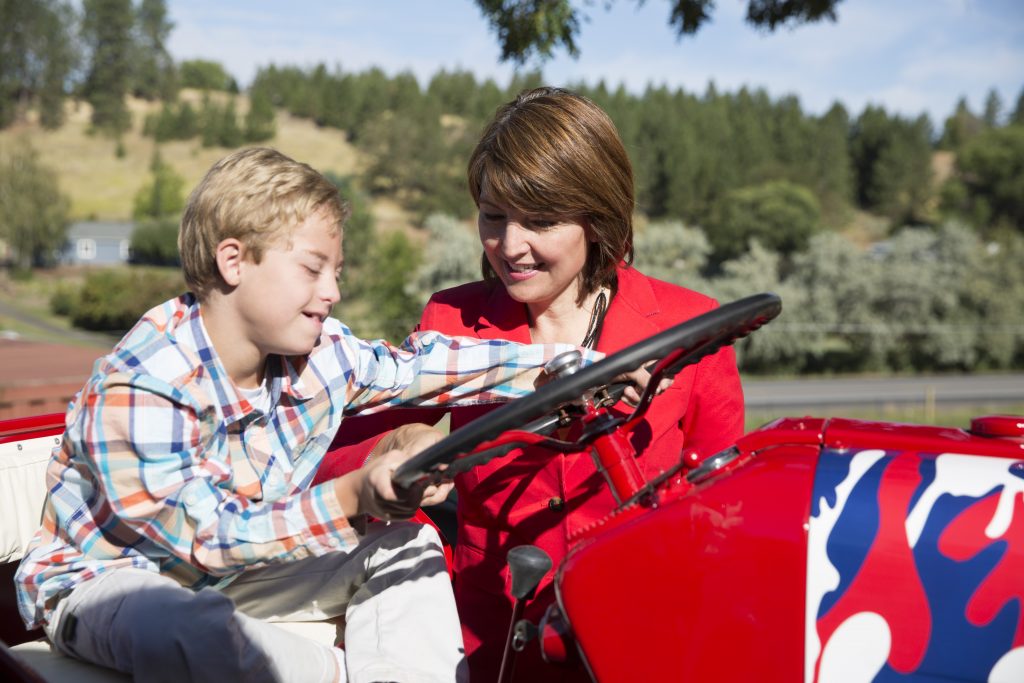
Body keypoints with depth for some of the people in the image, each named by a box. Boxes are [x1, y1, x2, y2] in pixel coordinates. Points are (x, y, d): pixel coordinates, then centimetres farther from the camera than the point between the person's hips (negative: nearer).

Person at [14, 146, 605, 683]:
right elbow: (207, 536, -30)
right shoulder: (134, 394, -29)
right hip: (109, 578, -7)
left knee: (407, 542, -1)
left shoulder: (320, 351, -8)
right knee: (181, 630, -41)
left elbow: (420, 365, -6)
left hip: (234, 568, 7)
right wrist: (355, 498, -42)